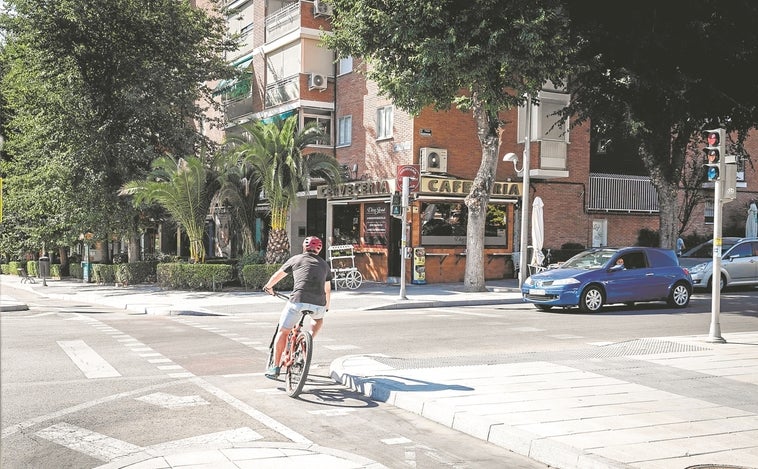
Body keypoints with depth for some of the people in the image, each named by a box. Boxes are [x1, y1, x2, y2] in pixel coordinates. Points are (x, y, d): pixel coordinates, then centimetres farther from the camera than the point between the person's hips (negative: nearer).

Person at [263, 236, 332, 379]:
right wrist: (326, 307, 52)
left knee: (283, 331, 11)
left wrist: (268, 286, 48)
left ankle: (275, 367, 10)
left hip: (298, 300, -2)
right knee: (319, 318, 37)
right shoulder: (324, 264, 25)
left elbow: (277, 275, 29)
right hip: (318, 304, 2)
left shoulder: (296, 259, 17)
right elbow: (328, 290, 35)